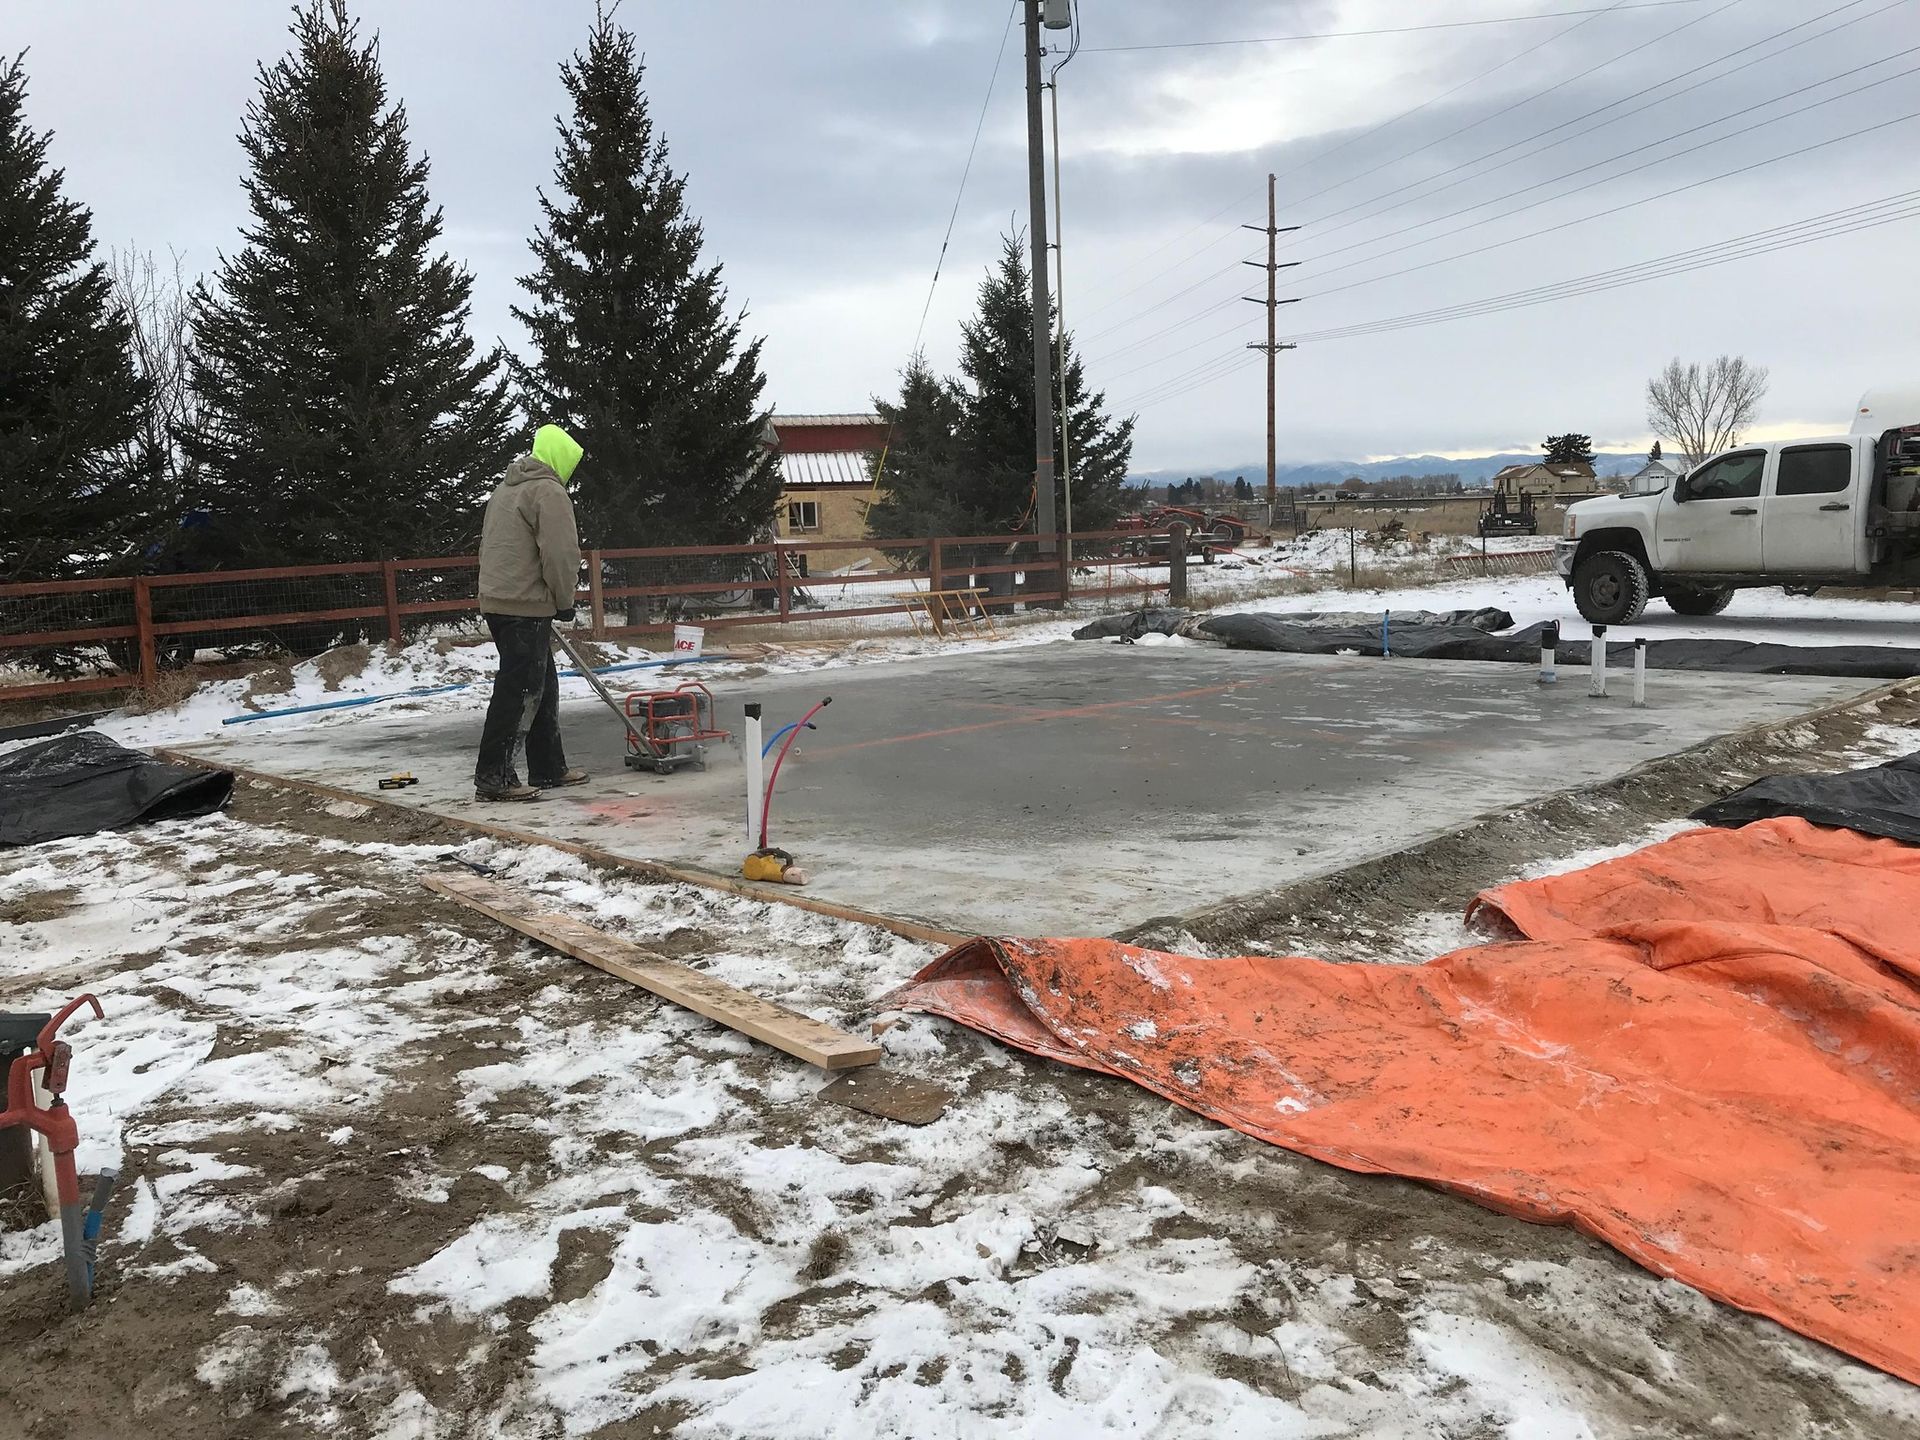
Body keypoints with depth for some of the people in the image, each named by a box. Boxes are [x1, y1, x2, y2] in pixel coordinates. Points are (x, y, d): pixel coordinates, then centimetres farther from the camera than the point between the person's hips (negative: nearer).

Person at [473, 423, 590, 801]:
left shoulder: (505, 488, 21)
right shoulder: (548, 491, -10)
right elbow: (560, 554, -18)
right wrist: (564, 600, -4)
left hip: (497, 601, 10)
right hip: (527, 605, -10)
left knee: (542, 686, 15)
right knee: (519, 690, -8)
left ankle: (549, 769, 20)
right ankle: (494, 776, -7)